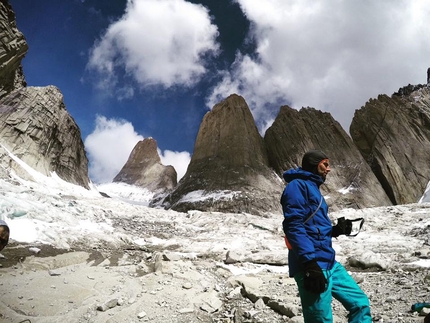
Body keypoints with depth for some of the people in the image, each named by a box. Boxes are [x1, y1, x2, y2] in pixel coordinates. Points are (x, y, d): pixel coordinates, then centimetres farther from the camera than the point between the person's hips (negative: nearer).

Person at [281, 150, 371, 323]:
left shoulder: (313, 188, 20)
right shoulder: (297, 186, -10)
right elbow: (294, 227, -20)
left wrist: (335, 230, 6)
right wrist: (309, 263, -25)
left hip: (329, 263, 10)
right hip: (313, 265, -10)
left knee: (360, 303, 15)